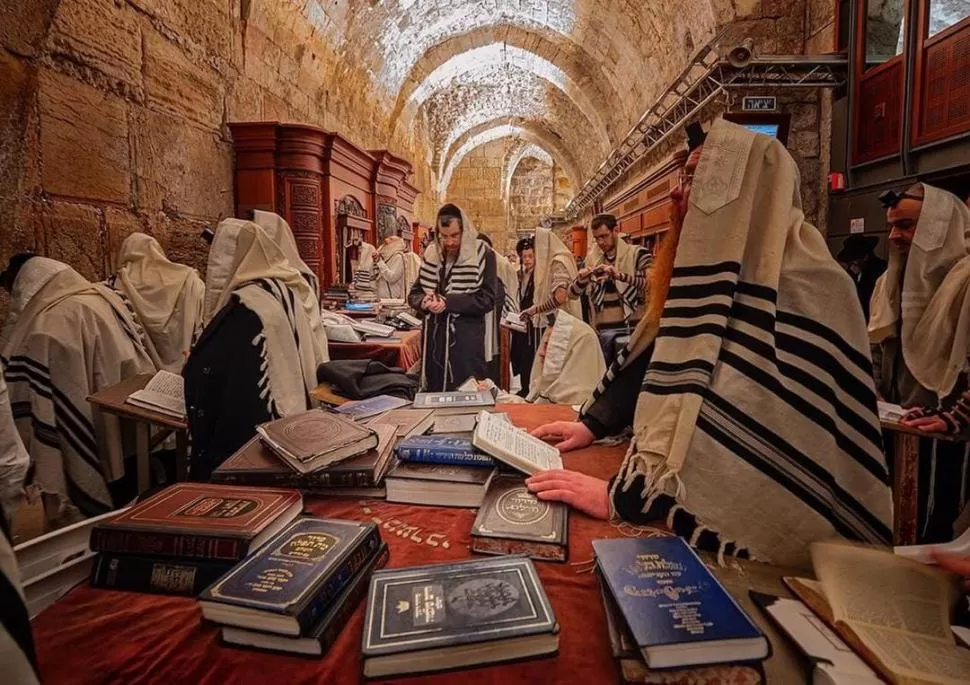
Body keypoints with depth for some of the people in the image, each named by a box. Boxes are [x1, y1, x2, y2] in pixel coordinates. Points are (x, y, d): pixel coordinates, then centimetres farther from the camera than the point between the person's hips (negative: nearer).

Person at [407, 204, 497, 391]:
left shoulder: (483, 255, -6)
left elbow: (487, 300, -11)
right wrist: (424, 301, -13)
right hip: (433, 338, 5)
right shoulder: (431, 254, 8)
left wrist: (448, 302, -21)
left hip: (466, 341, -4)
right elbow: (413, 294, 11)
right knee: (433, 393, 13)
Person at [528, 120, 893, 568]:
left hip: (756, 541, -7)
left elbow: (748, 446, -28)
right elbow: (652, 364, 12)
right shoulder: (717, 278, 9)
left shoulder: (797, 291, -20)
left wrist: (622, 495, -27)